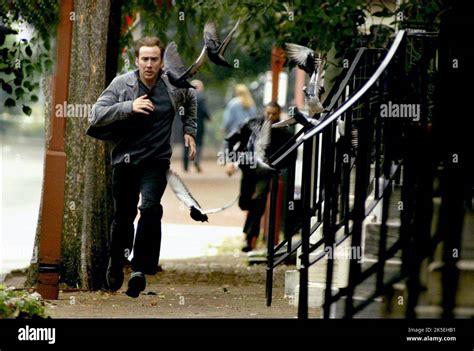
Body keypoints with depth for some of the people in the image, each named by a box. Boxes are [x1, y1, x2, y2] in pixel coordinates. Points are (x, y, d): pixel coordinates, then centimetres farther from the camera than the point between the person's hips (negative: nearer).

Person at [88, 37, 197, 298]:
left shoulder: (174, 87, -1)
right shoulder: (121, 84, -7)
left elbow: (190, 100, 24)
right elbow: (95, 117, -14)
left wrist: (189, 131, 15)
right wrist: (129, 107, -25)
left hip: (156, 160, 0)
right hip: (125, 159, 1)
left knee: (150, 208, -23)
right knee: (122, 215, 11)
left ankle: (140, 269, -24)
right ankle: (115, 267, 32)